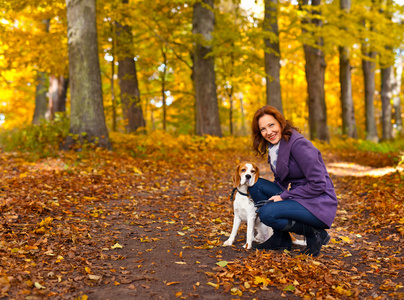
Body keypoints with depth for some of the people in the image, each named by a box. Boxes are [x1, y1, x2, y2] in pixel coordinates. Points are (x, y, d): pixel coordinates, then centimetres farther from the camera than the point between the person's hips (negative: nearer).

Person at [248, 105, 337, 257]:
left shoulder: (298, 144, -19)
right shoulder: (273, 146, 8)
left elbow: (318, 185, -22)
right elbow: (281, 181, 16)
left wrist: (283, 197, -17)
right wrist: (275, 197, -5)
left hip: (318, 205, -9)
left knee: (266, 213, -26)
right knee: (256, 184, -1)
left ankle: (315, 234, -5)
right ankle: (280, 238, 3)